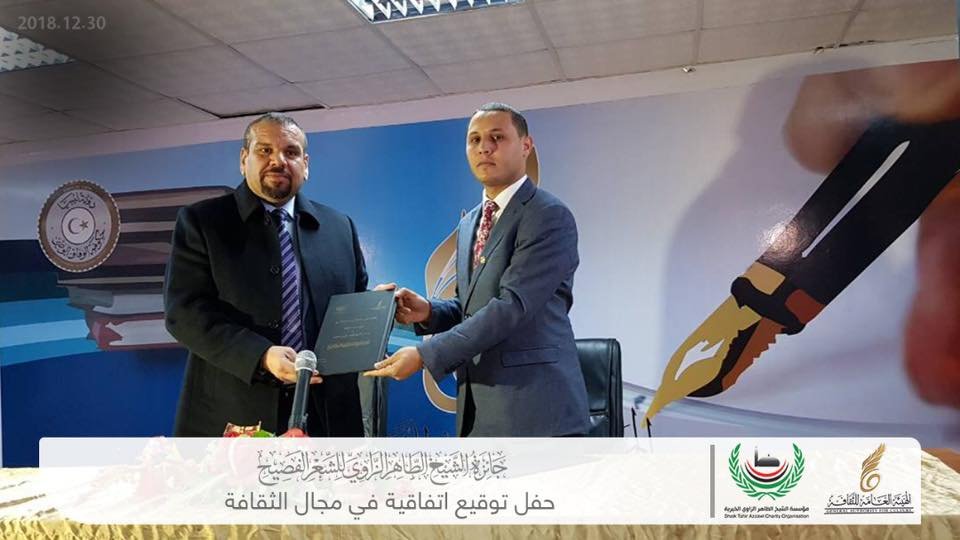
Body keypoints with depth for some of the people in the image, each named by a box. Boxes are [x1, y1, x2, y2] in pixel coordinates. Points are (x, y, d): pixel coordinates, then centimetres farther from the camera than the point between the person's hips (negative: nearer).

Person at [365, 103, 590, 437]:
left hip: (535, 409, -7)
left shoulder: (550, 216, -10)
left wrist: (425, 355, -20)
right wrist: (429, 312, 0)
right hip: (477, 411, 7)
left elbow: (512, 305, -19)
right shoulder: (468, 225, 17)